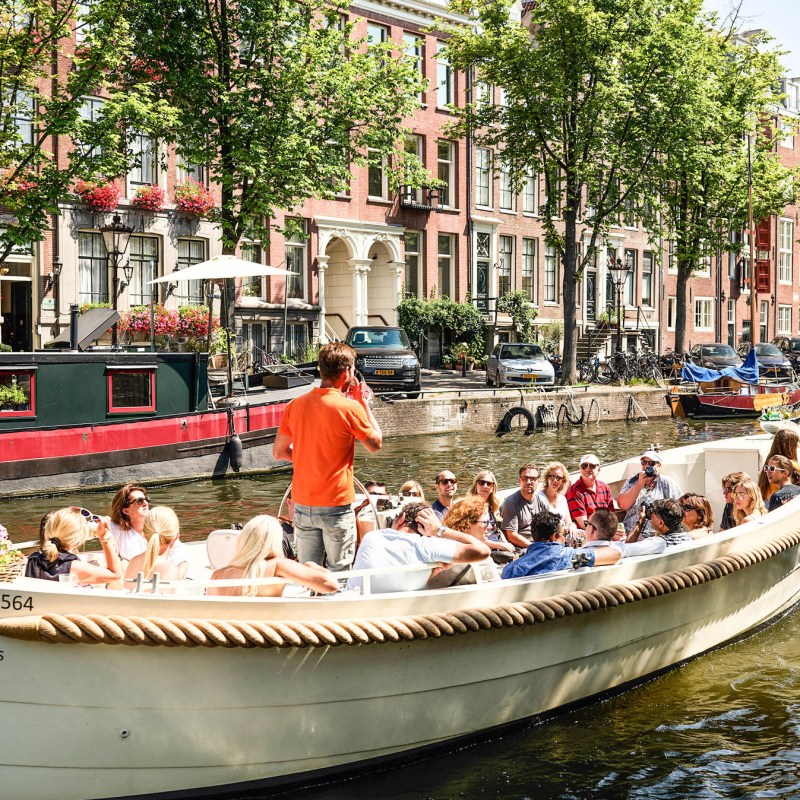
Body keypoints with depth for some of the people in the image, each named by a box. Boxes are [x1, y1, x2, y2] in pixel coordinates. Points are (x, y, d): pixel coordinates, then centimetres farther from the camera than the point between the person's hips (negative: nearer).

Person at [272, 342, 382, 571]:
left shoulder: (296, 405, 2)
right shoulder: (350, 408, -12)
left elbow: (279, 452, 10)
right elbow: (376, 444, 2)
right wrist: (364, 404, 7)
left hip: (302, 505, 5)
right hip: (336, 505, -5)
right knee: (339, 576, 5)